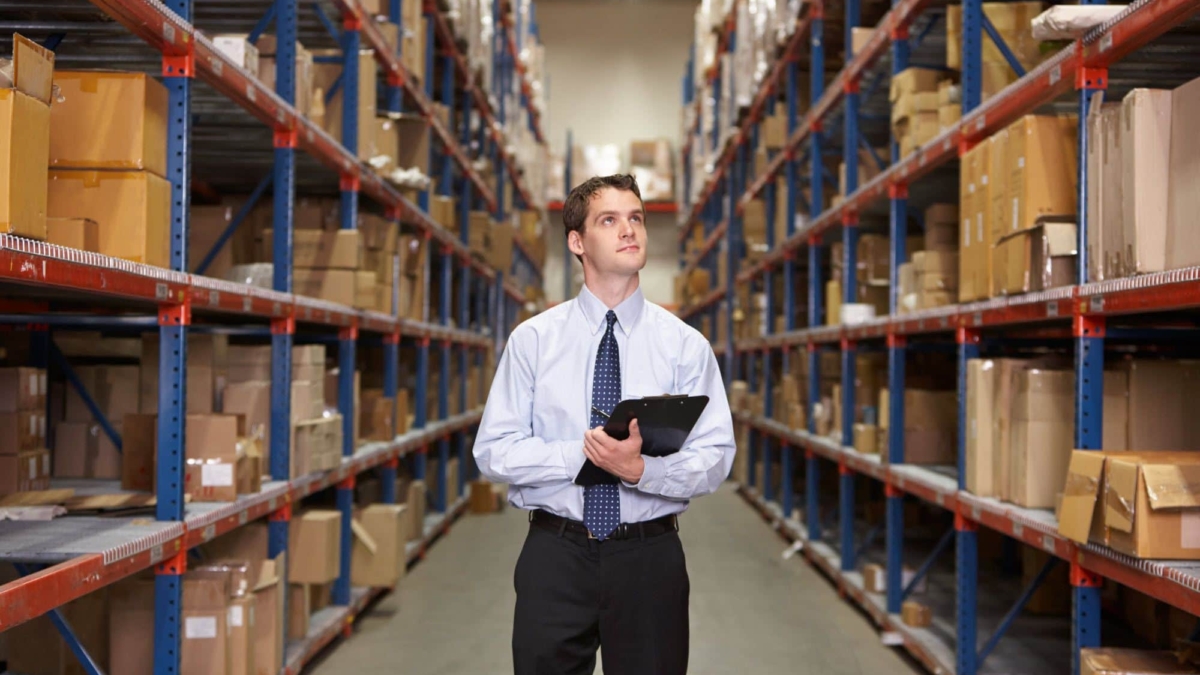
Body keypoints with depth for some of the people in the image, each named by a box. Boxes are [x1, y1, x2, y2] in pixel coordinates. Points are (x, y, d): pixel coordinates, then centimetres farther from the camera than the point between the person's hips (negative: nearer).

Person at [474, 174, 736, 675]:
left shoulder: (684, 344, 0)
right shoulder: (533, 339, 0)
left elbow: (713, 460, -6)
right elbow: (493, 450, -5)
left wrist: (640, 469, -24)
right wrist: (581, 454, -19)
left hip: (650, 558, 1)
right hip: (554, 556, 0)